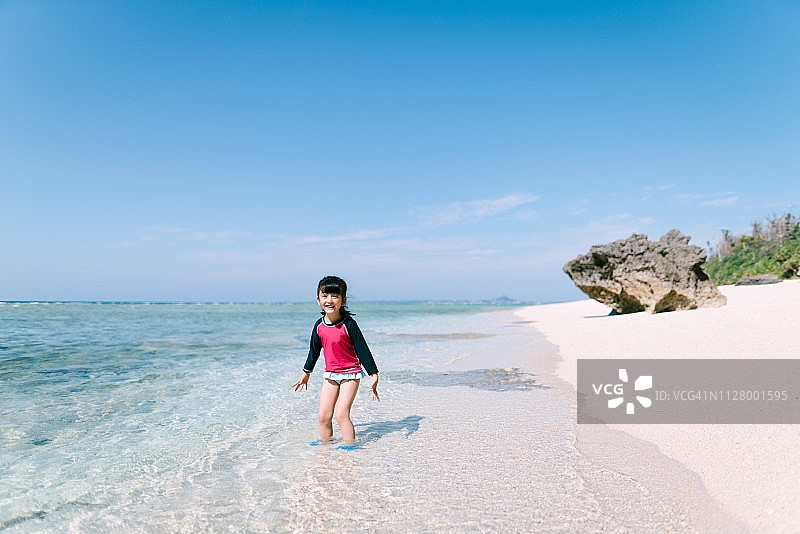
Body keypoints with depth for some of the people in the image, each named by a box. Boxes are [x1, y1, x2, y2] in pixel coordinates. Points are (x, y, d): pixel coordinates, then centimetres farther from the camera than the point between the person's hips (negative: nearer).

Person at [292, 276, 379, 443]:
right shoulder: (319, 326, -1)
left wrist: (374, 375, -12)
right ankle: (326, 443, 25)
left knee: (341, 414, -10)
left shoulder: (348, 324, -17)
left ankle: (351, 445, 7)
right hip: (330, 374, 5)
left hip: (350, 373, -5)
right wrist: (306, 373, 25)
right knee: (324, 415, 5)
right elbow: (314, 350, 15)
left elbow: (363, 350, -12)